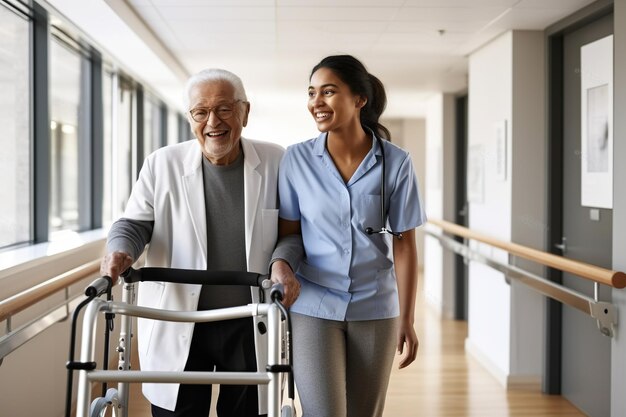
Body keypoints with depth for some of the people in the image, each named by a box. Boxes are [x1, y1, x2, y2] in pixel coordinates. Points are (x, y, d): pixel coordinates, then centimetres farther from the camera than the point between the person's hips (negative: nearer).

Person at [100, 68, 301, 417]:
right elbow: (135, 222, 5)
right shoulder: (163, 165, -1)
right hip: (177, 325, 0)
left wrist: (283, 261, -14)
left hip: (251, 325, 1)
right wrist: (120, 251, -17)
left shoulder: (276, 163, -1)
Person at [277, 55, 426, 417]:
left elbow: (404, 244, -3)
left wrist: (407, 320, -2)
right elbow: (288, 233, 4)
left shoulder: (395, 162, -5)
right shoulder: (297, 159, -4)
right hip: (314, 308, -1)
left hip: (375, 309, 1)